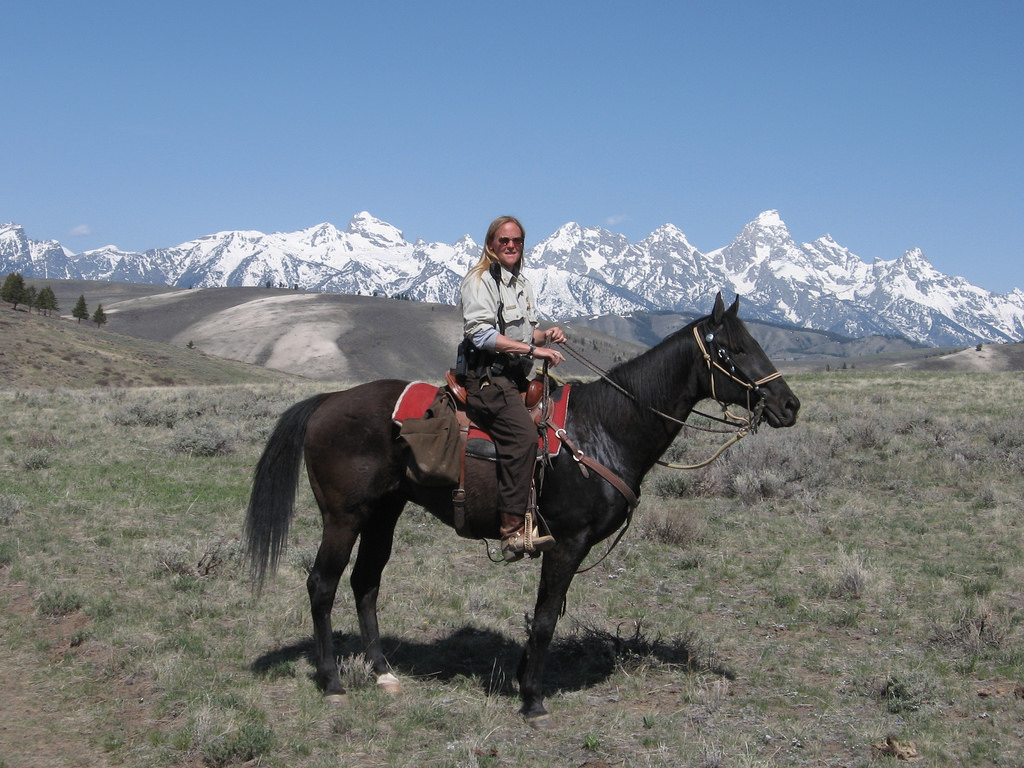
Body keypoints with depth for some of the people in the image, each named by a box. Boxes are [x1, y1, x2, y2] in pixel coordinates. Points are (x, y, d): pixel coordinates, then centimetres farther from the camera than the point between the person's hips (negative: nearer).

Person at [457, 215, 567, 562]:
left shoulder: (523, 284, 23)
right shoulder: (479, 281, -5)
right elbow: (481, 334, -16)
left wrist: (546, 336, 6)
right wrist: (531, 349, -19)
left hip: (516, 377, 10)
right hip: (487, 376, -10)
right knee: (522, 433, -28)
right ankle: (513, 531, -32)